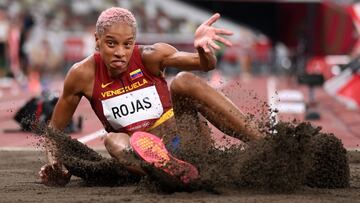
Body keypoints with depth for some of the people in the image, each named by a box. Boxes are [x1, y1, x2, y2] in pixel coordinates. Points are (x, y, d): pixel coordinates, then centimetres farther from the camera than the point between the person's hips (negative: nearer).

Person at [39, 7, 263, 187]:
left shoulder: (149, 57, -11)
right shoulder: (83, 75, -8)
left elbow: (205, 64, -23)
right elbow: (55, 129, 4)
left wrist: (203, 48, -46)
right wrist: (54, 165, -12)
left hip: (184, 135, 0)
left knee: (184, 81, -24)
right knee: (115, 142, -32)